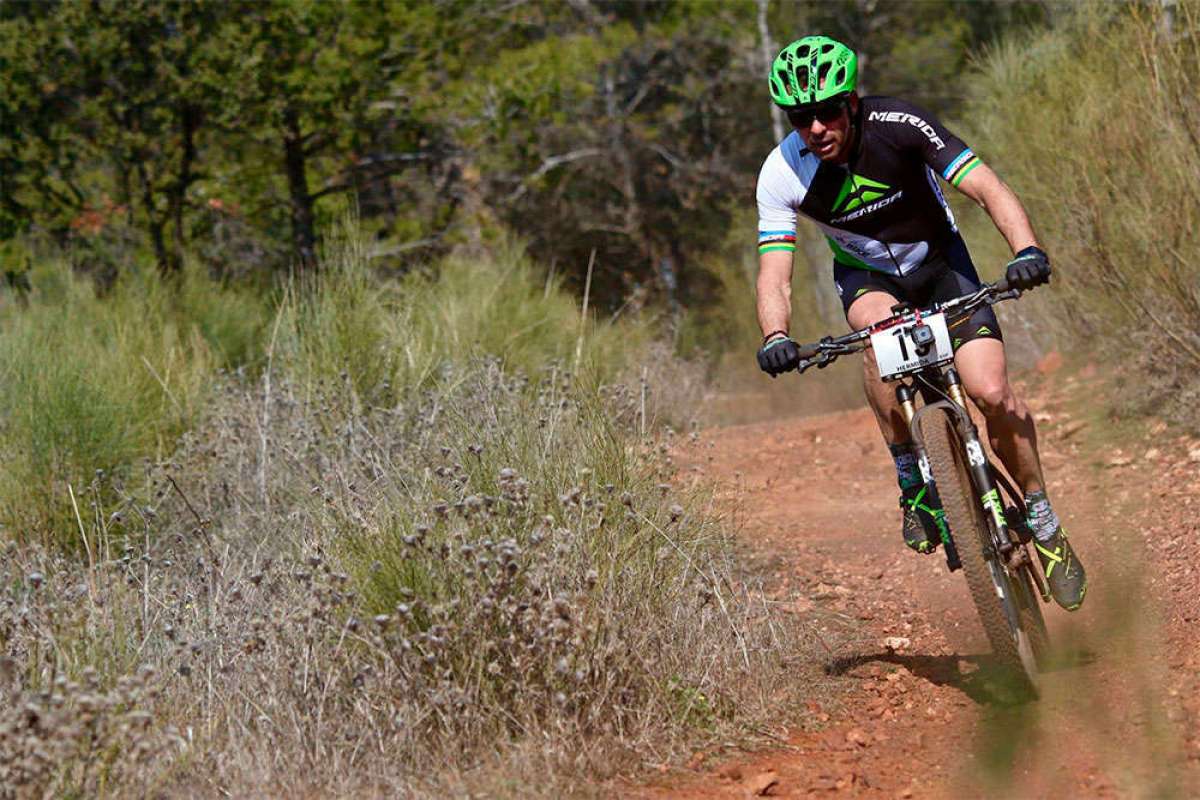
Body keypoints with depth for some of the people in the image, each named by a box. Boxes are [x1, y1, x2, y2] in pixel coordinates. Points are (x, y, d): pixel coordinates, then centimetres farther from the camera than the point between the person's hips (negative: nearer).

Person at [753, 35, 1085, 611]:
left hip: (939, 262, -1)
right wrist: (775, 338, -47)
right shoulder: (783, 175, -23)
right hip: (867, 275, 1)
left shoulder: (898, 126, -28)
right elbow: (774, 274, -26)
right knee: (881, 324, -36)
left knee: (993, 394, -19)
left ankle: (1043, 521, 5)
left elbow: (988, 189, -32)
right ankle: (913, 484, -21)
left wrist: (1027, 250, -50)